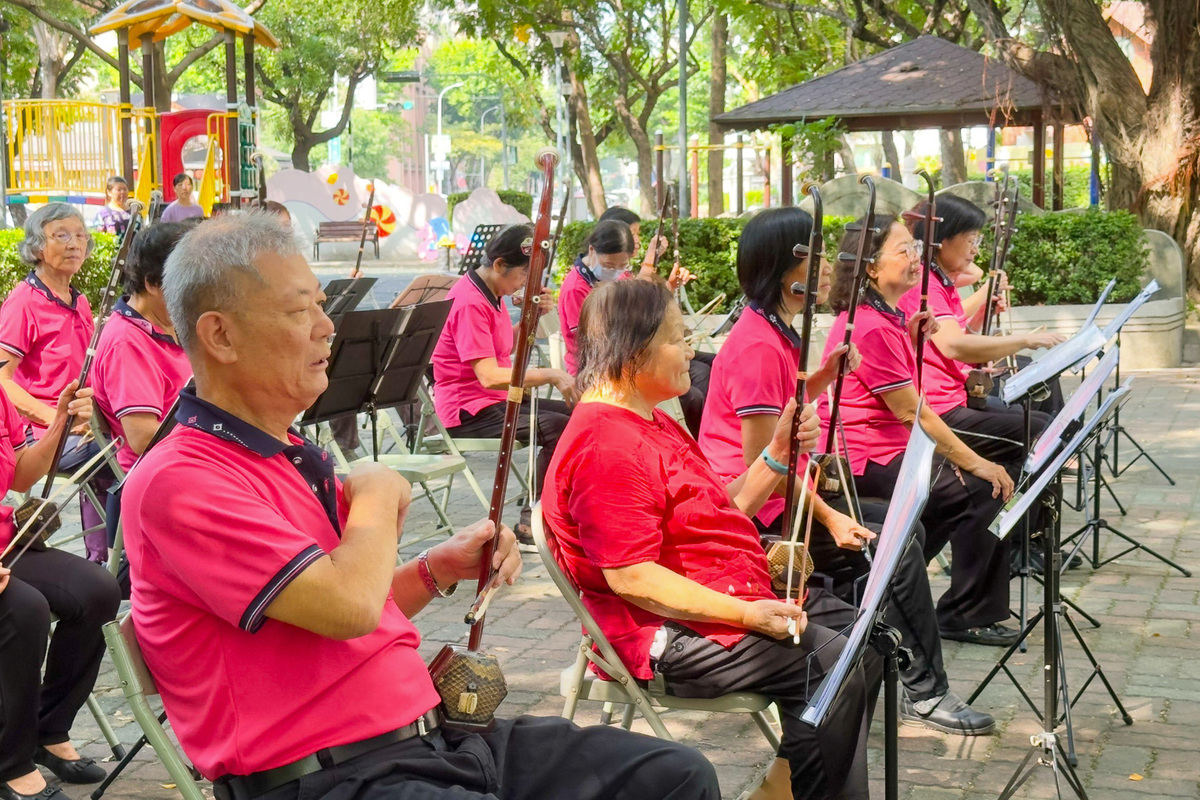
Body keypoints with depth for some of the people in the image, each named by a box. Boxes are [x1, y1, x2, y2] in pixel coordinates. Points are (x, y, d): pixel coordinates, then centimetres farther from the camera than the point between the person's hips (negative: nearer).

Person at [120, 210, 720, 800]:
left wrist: (440, 569, 10)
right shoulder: (175, 483, -13)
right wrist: (377, 497, -5)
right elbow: (346, 608, -24)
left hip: (433, 733, 10)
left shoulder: (294, 457, 17)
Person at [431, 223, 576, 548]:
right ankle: (530, 527, -14)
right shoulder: (469, 302, -20)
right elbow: (490, 376, -28)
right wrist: (551, 375, -25)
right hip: (470, 411, -10)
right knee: (559, 427, -24)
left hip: (497, 399, 10)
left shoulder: (491, 295, 12)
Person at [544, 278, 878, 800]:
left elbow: (722, 516, 17)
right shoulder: (606, 447, -21)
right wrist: (745, 615, -26)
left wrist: (778, 453, 5)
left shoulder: (653, 424, 14)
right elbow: (631, 578, -26)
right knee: (832, 667, -23)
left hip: (737, 596, 12)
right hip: (670, 632, -11)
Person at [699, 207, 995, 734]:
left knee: (903, 528, 10)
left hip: (778, 493, 11)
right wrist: (829, 518, -22)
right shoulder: (759, 345, -21)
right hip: (754, 510, -11)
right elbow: (763, 462, -23)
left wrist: (828, 375, 7)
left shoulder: (772, 332, 11)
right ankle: (924, 691, -2)